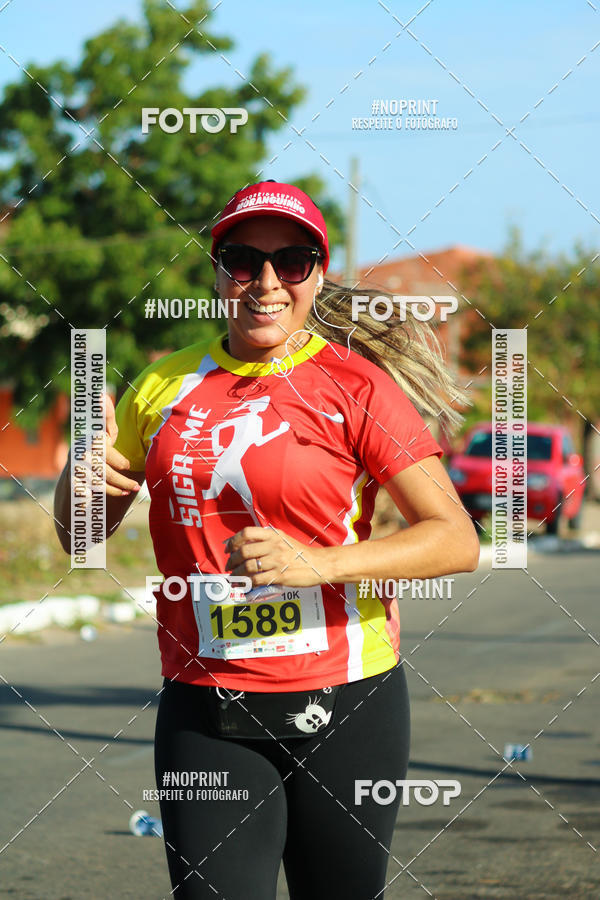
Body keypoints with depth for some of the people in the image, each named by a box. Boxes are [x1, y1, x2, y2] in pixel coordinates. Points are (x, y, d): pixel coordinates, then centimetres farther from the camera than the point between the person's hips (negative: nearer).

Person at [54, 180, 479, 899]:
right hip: (204, 715, 2)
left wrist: (318, 564, -22)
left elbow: (457, 541, -8)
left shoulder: (356, 387, -2)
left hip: (344, 705, -2)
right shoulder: (163, 387, 9)